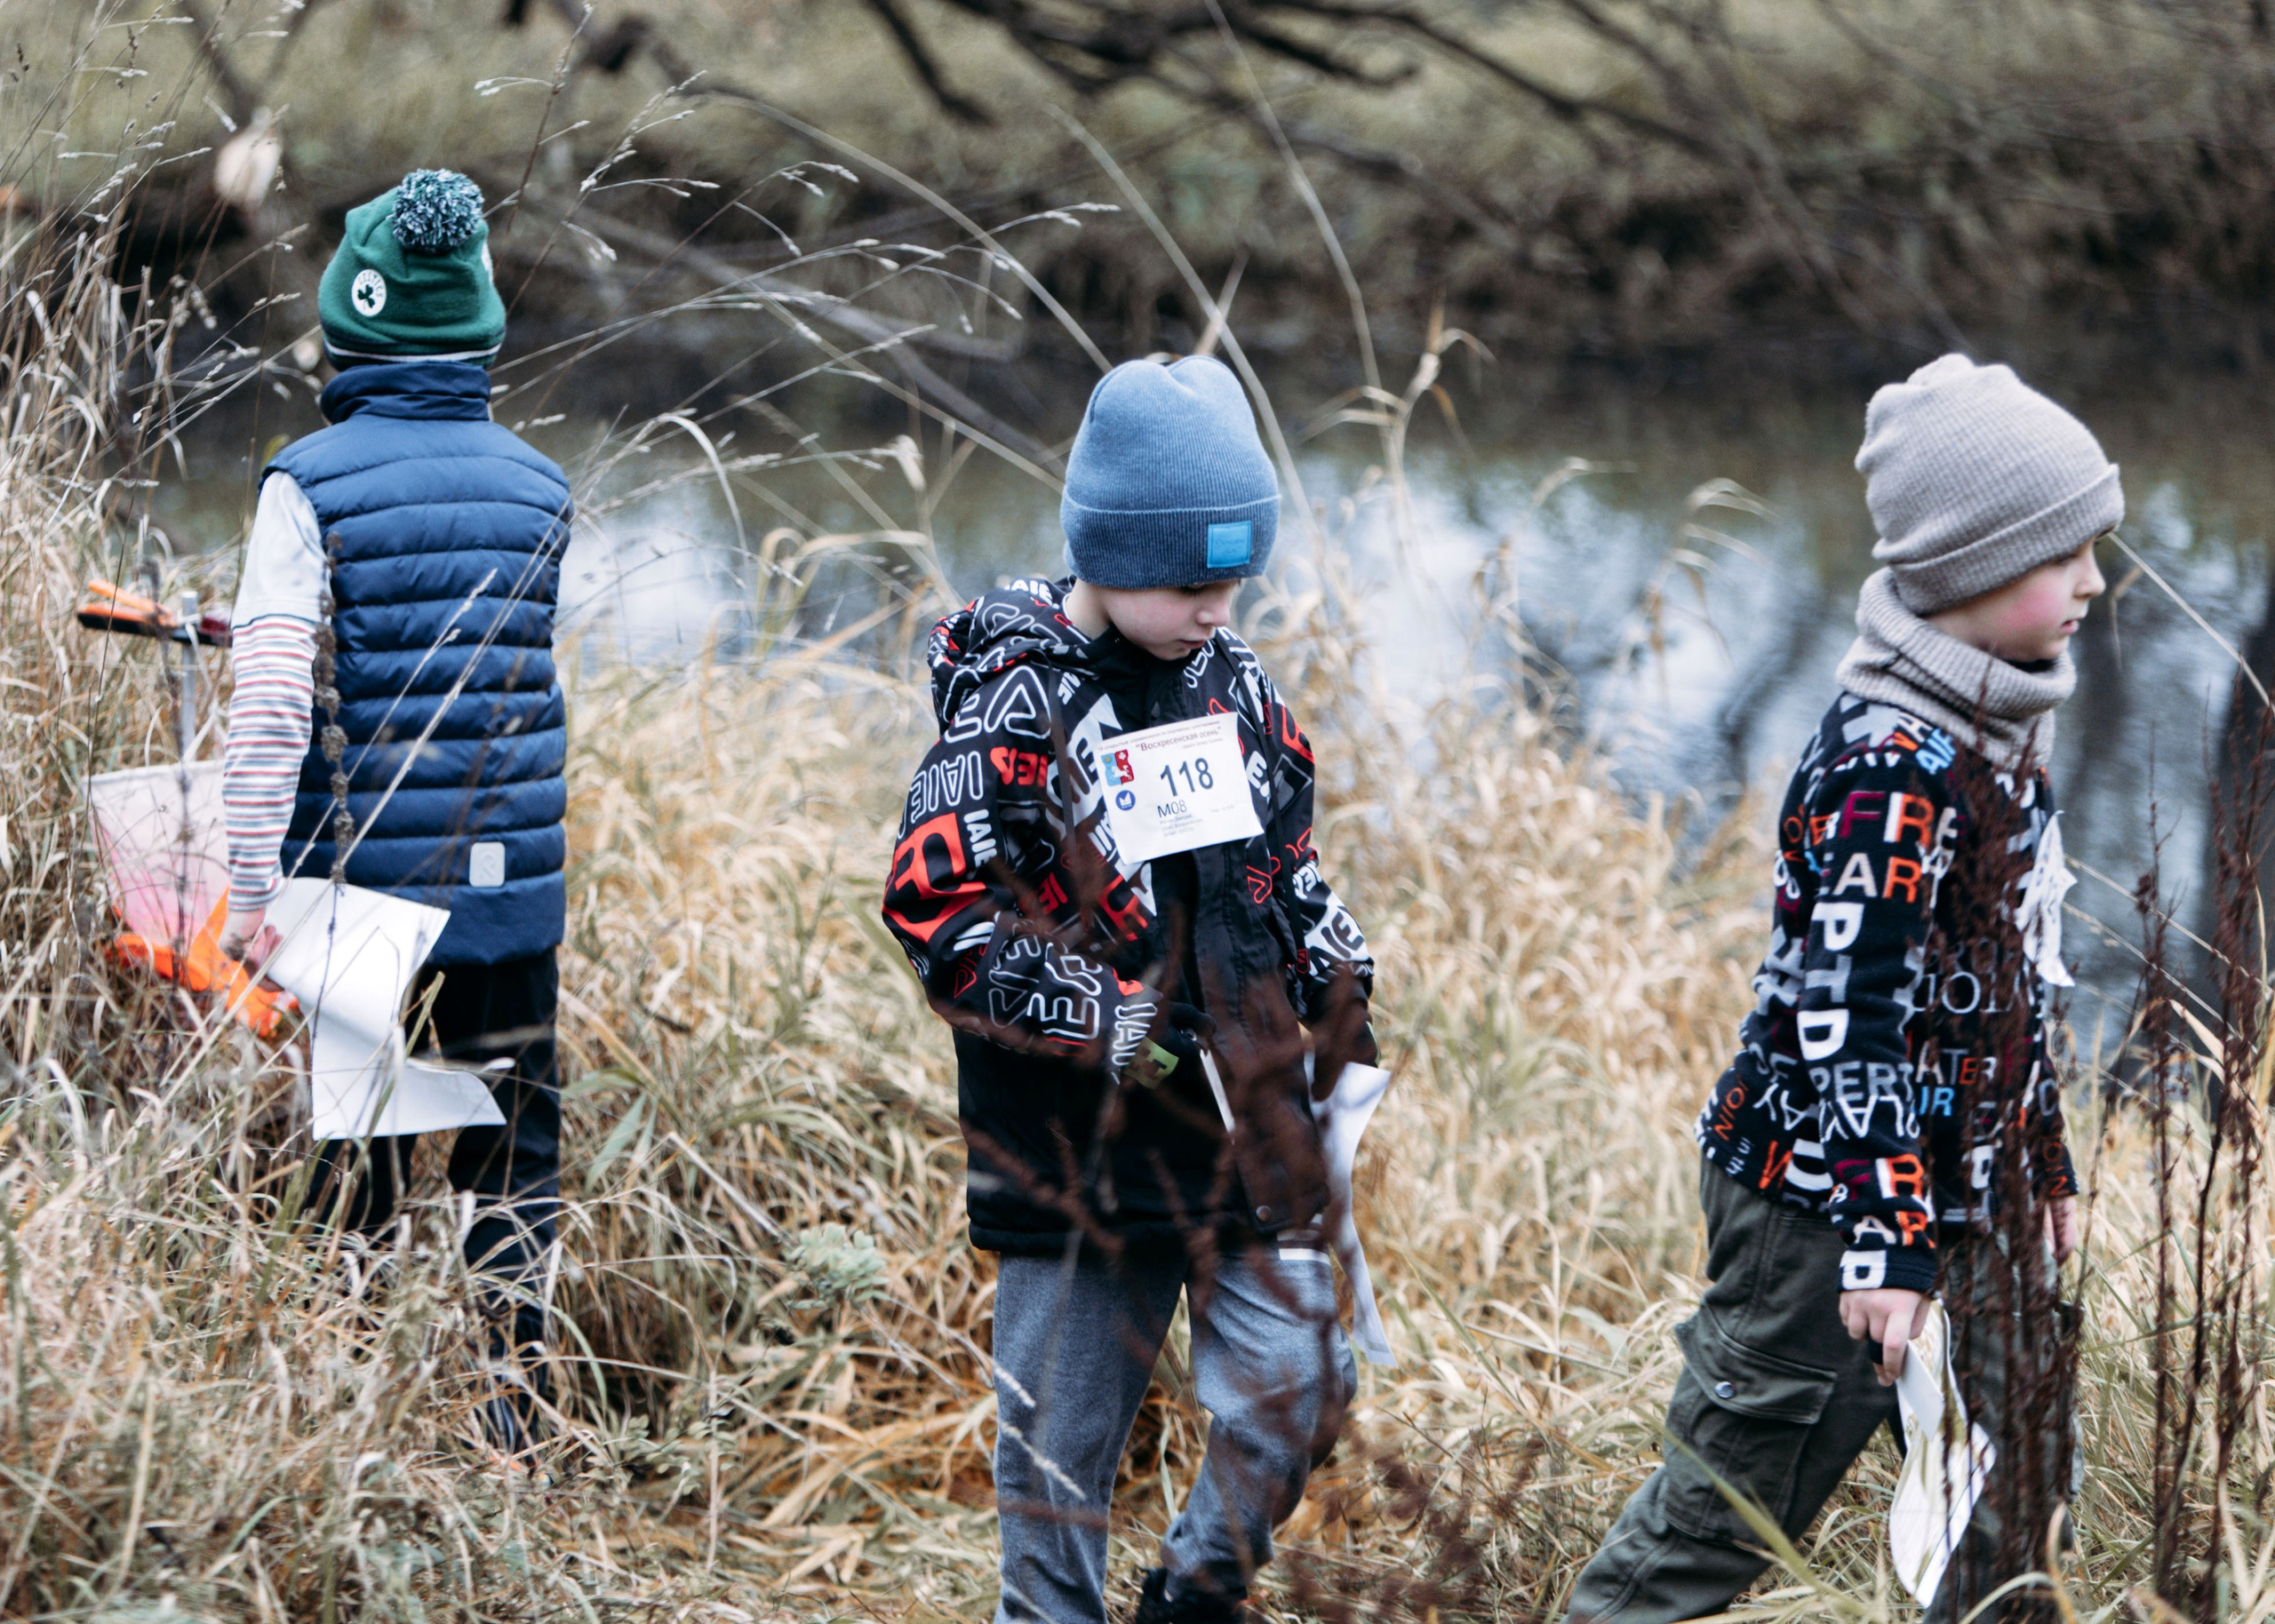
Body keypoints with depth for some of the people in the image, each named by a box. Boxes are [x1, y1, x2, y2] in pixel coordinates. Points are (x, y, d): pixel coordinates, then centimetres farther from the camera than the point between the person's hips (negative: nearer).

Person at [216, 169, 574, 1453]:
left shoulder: (310, 485, -9)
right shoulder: (541, 490, 5)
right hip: (513, 887, 3)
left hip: (360, 874, -3)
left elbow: (272, 702, -16)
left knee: (353, 1159, 7)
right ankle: (512, 1422, 7)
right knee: (516, 1153, 9)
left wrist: (255, 887, -13)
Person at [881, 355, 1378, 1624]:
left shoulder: (1237, 687, 8)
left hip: (1248, 1116, 5)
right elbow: (939, 913, -14)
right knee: (1063, 1427, 4)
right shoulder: (1015, 700, -10)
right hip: (1077, 1139, -4)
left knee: (1293, 1394, -2)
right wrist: (1098, 1018, -19)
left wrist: (1337, 978, 7)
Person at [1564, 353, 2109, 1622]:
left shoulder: (1998, 733, 9)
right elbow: (1846, 1014, -26)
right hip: (1829, 1199, -10)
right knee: (1721, 1512, 0)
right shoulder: (1891, 770, -22)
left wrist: (2049, 1166, 23)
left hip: (1962, 1195, 10)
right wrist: (1884, 1240, -29)